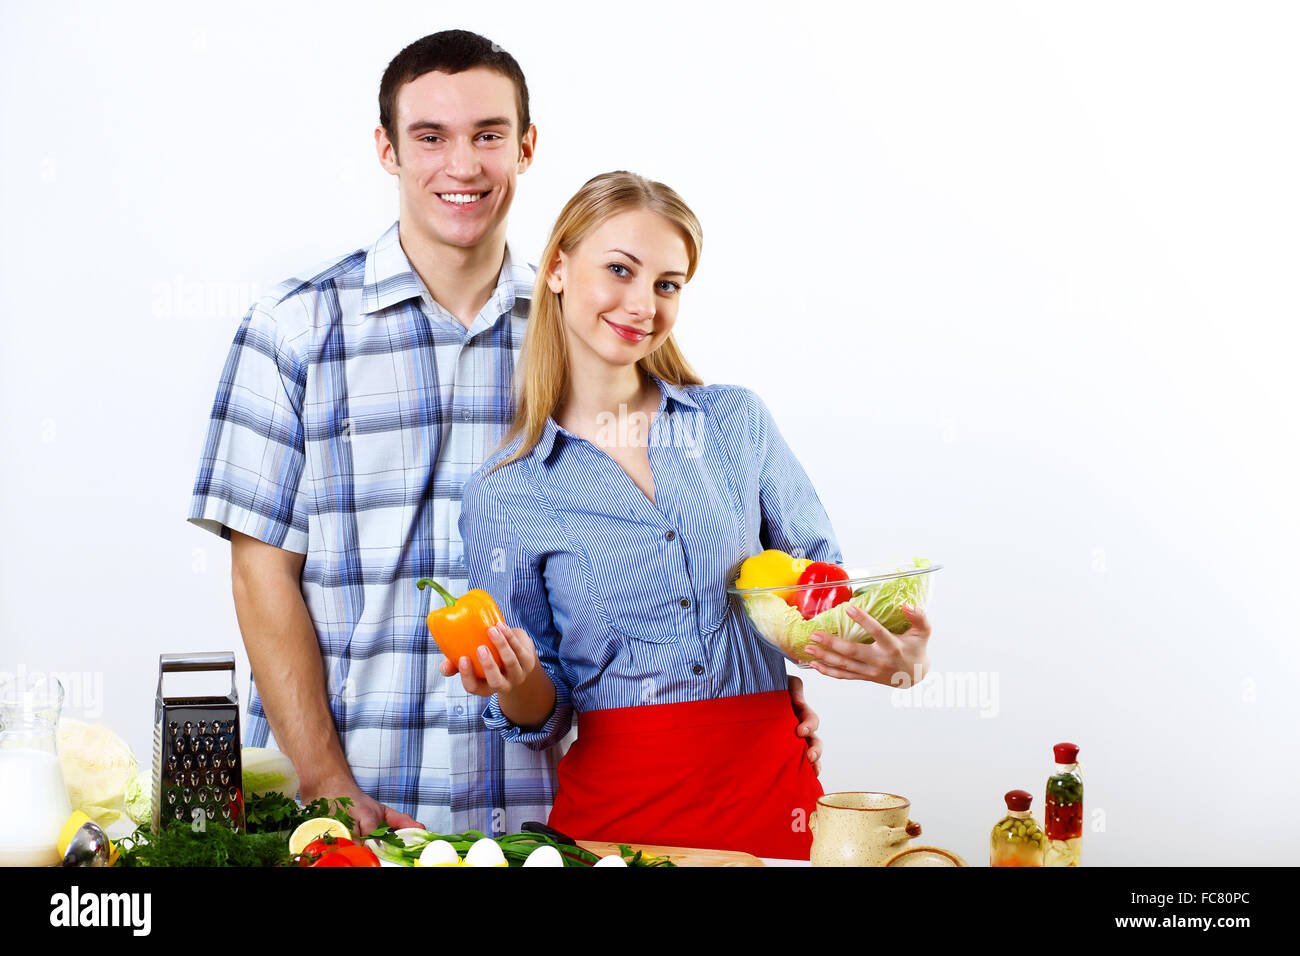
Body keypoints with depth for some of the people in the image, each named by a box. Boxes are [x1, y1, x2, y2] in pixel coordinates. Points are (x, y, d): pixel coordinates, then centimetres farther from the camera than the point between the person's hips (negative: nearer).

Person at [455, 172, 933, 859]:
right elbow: (542, 715, 2)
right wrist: (517, 685, -21)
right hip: (617, 806, -1)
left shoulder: (738, 422, 2)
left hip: (771, 789, 2)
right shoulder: (503, 496, -3)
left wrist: (887, 652, -12)